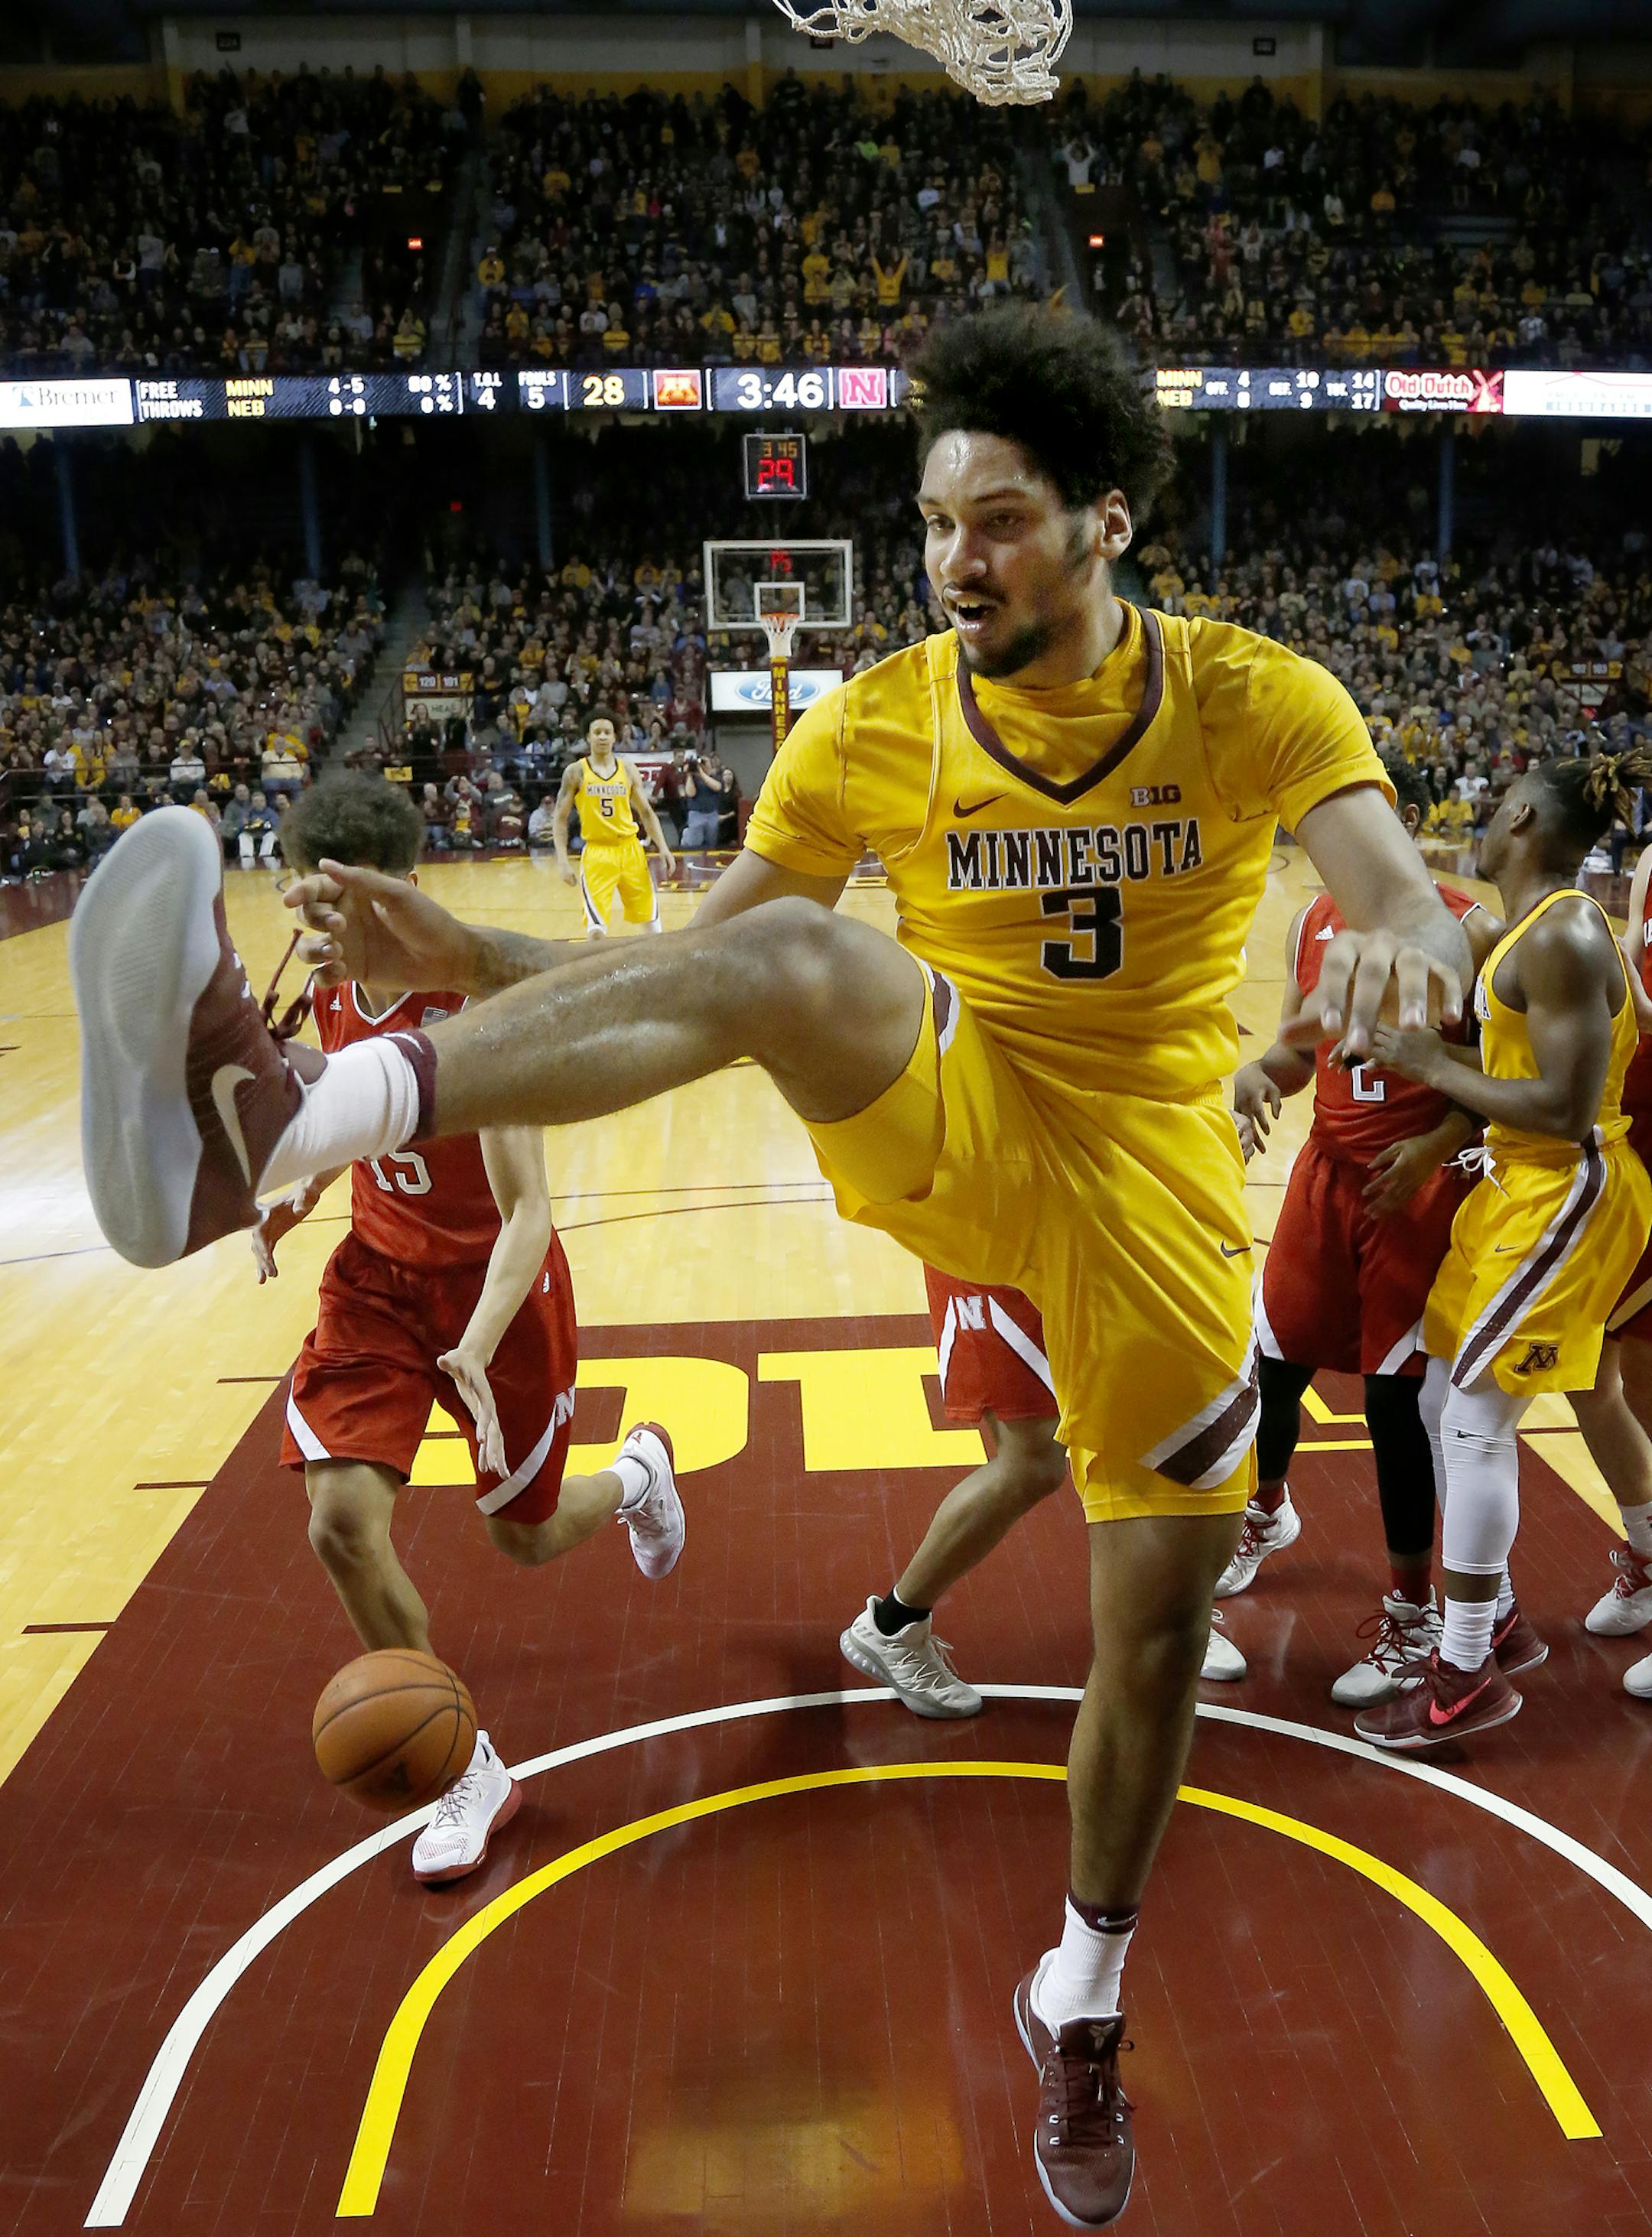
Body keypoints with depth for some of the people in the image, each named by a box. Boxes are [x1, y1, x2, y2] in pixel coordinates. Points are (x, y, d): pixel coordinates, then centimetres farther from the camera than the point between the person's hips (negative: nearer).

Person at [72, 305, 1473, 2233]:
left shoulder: (1249, 697, -7)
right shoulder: (875, 725, -5)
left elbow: (1406, 901, -20)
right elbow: (698, 964, -7)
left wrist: (1398, 940, -45)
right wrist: (468, 960, -23)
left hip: (1153, 1172, 1)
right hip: (940, 1122, 0)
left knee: (1161, 1619, 7)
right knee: (796, 957, -33)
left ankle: (1080, 2009, 35)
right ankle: (268, 1122, -52)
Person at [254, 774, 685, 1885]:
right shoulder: (335, 995, -6)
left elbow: (527, 1212, -29)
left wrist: (480, 1344, -44)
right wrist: (306, 1188, -2)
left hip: (495, 1281, -5)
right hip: (379, 1274, 5)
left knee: (524, 1534, 11)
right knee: (342, 1521, -12)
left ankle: (638, 1474, 49)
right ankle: (472, 1770, 7)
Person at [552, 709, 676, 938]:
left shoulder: (628, 769, 6)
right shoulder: (576, 772, -2)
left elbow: (646, 812, 12)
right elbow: (560, 819, -1)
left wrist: (663, 848, 0)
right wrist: (563, 862, -10)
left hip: (630, 849, 3)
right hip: (597, 852, -3)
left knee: (650, 919, 11)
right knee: (596, 929, -13)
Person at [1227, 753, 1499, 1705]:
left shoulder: (1467, 931, -12)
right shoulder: (1314, 923, 5)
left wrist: (1436, 1147, -22)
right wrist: (1259, 1073, -9)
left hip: (1418, 1188, -5)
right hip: (1327, 1173, 5)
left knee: (1394, 1397, -2)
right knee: (1276, 1363, 13)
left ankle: (1413, 1617, 16)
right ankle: (1268, 1514, 45)